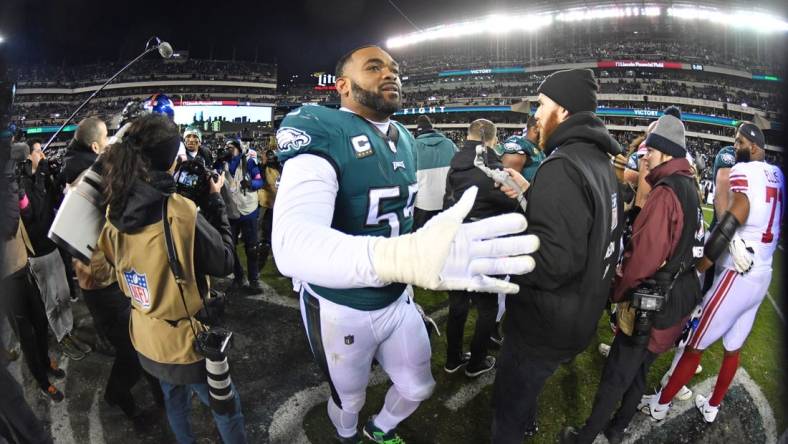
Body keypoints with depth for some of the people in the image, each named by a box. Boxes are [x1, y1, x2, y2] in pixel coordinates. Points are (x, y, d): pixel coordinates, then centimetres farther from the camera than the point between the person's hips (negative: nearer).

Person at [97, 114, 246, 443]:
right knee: (227, 410, 15)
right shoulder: (180, 213, -30)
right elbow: (225, 262, -18)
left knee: (174, 401, 30)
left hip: (147, 340, 7)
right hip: (187, 340, -7)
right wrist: (214, 201, -12)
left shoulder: (115, 213, -8)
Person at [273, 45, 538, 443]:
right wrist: (405, 257, -61)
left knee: (418, 388, 23)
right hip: (340, 310, -6)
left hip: (397, 300, 6)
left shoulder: (403, 139, 1)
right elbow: (292, 243, -44)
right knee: (349, 401, 21)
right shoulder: (321, 133, -26)